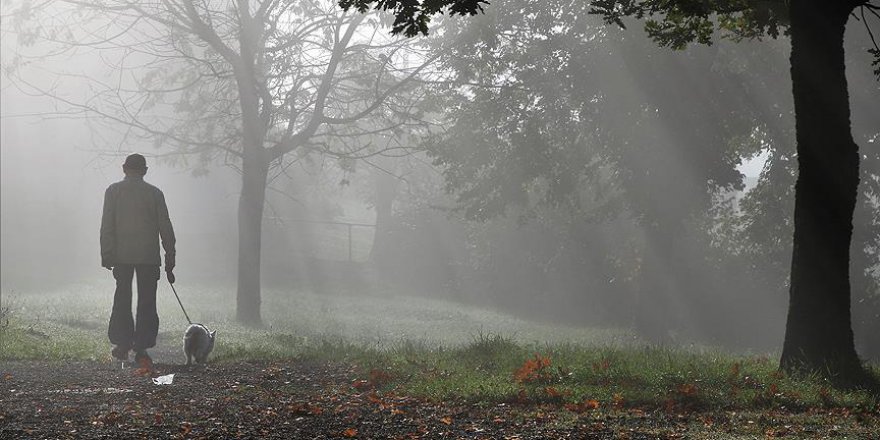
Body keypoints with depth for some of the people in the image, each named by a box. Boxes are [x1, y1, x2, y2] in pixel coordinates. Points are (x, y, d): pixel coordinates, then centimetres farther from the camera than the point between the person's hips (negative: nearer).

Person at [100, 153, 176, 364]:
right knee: (146, 302, 3)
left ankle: (122, 343, 7)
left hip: (122, 255, 0)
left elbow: (107, 226, -3)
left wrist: (107, 256, 0)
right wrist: (170, 259, 9)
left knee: (122, 299, 12)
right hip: (149, 256, 0)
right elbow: (165, 228, 4)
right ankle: (141, 349, -1)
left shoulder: (113, 191, 2)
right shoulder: (155, 193, 3)